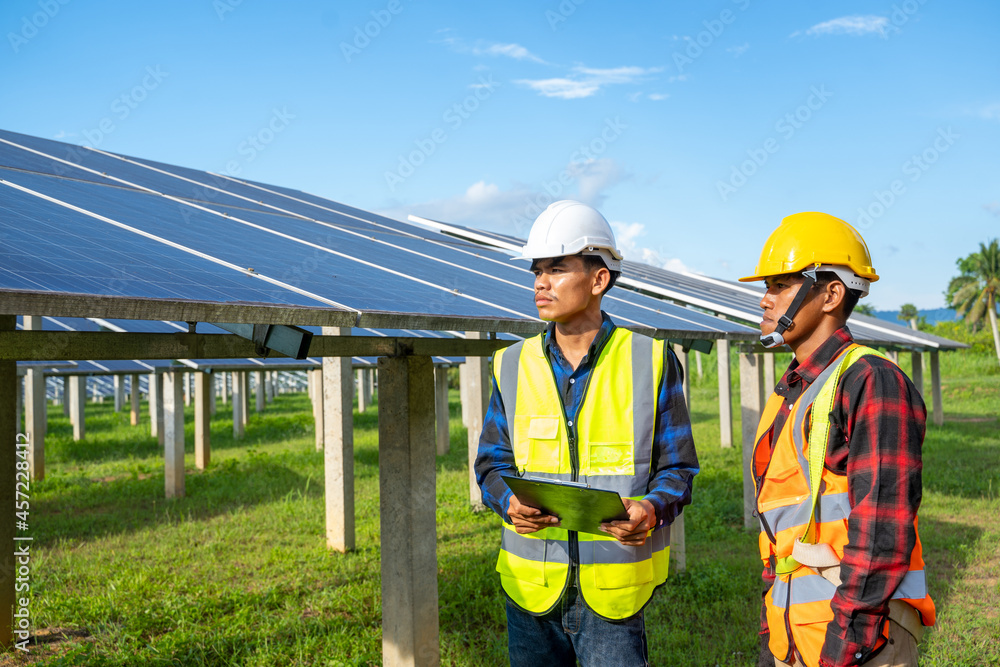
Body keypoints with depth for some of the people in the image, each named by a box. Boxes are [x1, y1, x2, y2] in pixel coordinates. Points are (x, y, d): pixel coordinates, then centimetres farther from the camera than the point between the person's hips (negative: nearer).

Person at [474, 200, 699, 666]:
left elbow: (677, 468, 2)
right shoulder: (513, 366, 6)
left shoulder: (651, 362, -1)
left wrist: (651, 510, -19)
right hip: (531, 587, 3)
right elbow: (492, 463, 9)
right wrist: (510, 502, -13)